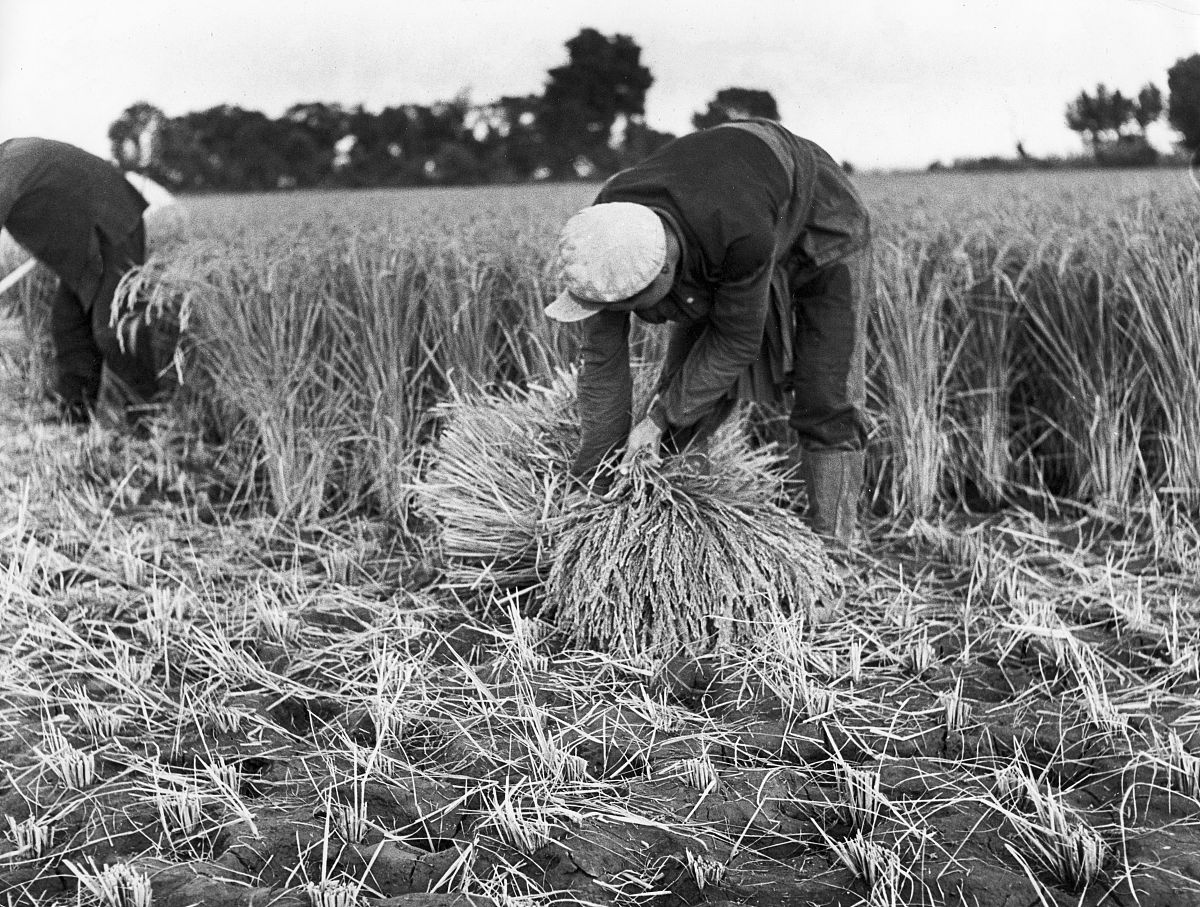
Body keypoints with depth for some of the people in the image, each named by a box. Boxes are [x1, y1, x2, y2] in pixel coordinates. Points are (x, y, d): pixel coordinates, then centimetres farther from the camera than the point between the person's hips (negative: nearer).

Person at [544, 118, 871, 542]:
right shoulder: (607, 236, -30)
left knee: (828, 405, -11)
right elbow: (603, 360, -21)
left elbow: (737, 340, -29)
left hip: (820, 230, -5)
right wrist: (594, 479, -16)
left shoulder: (741, 235, -47)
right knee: (685, 388, -2)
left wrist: (660, 418, -22)